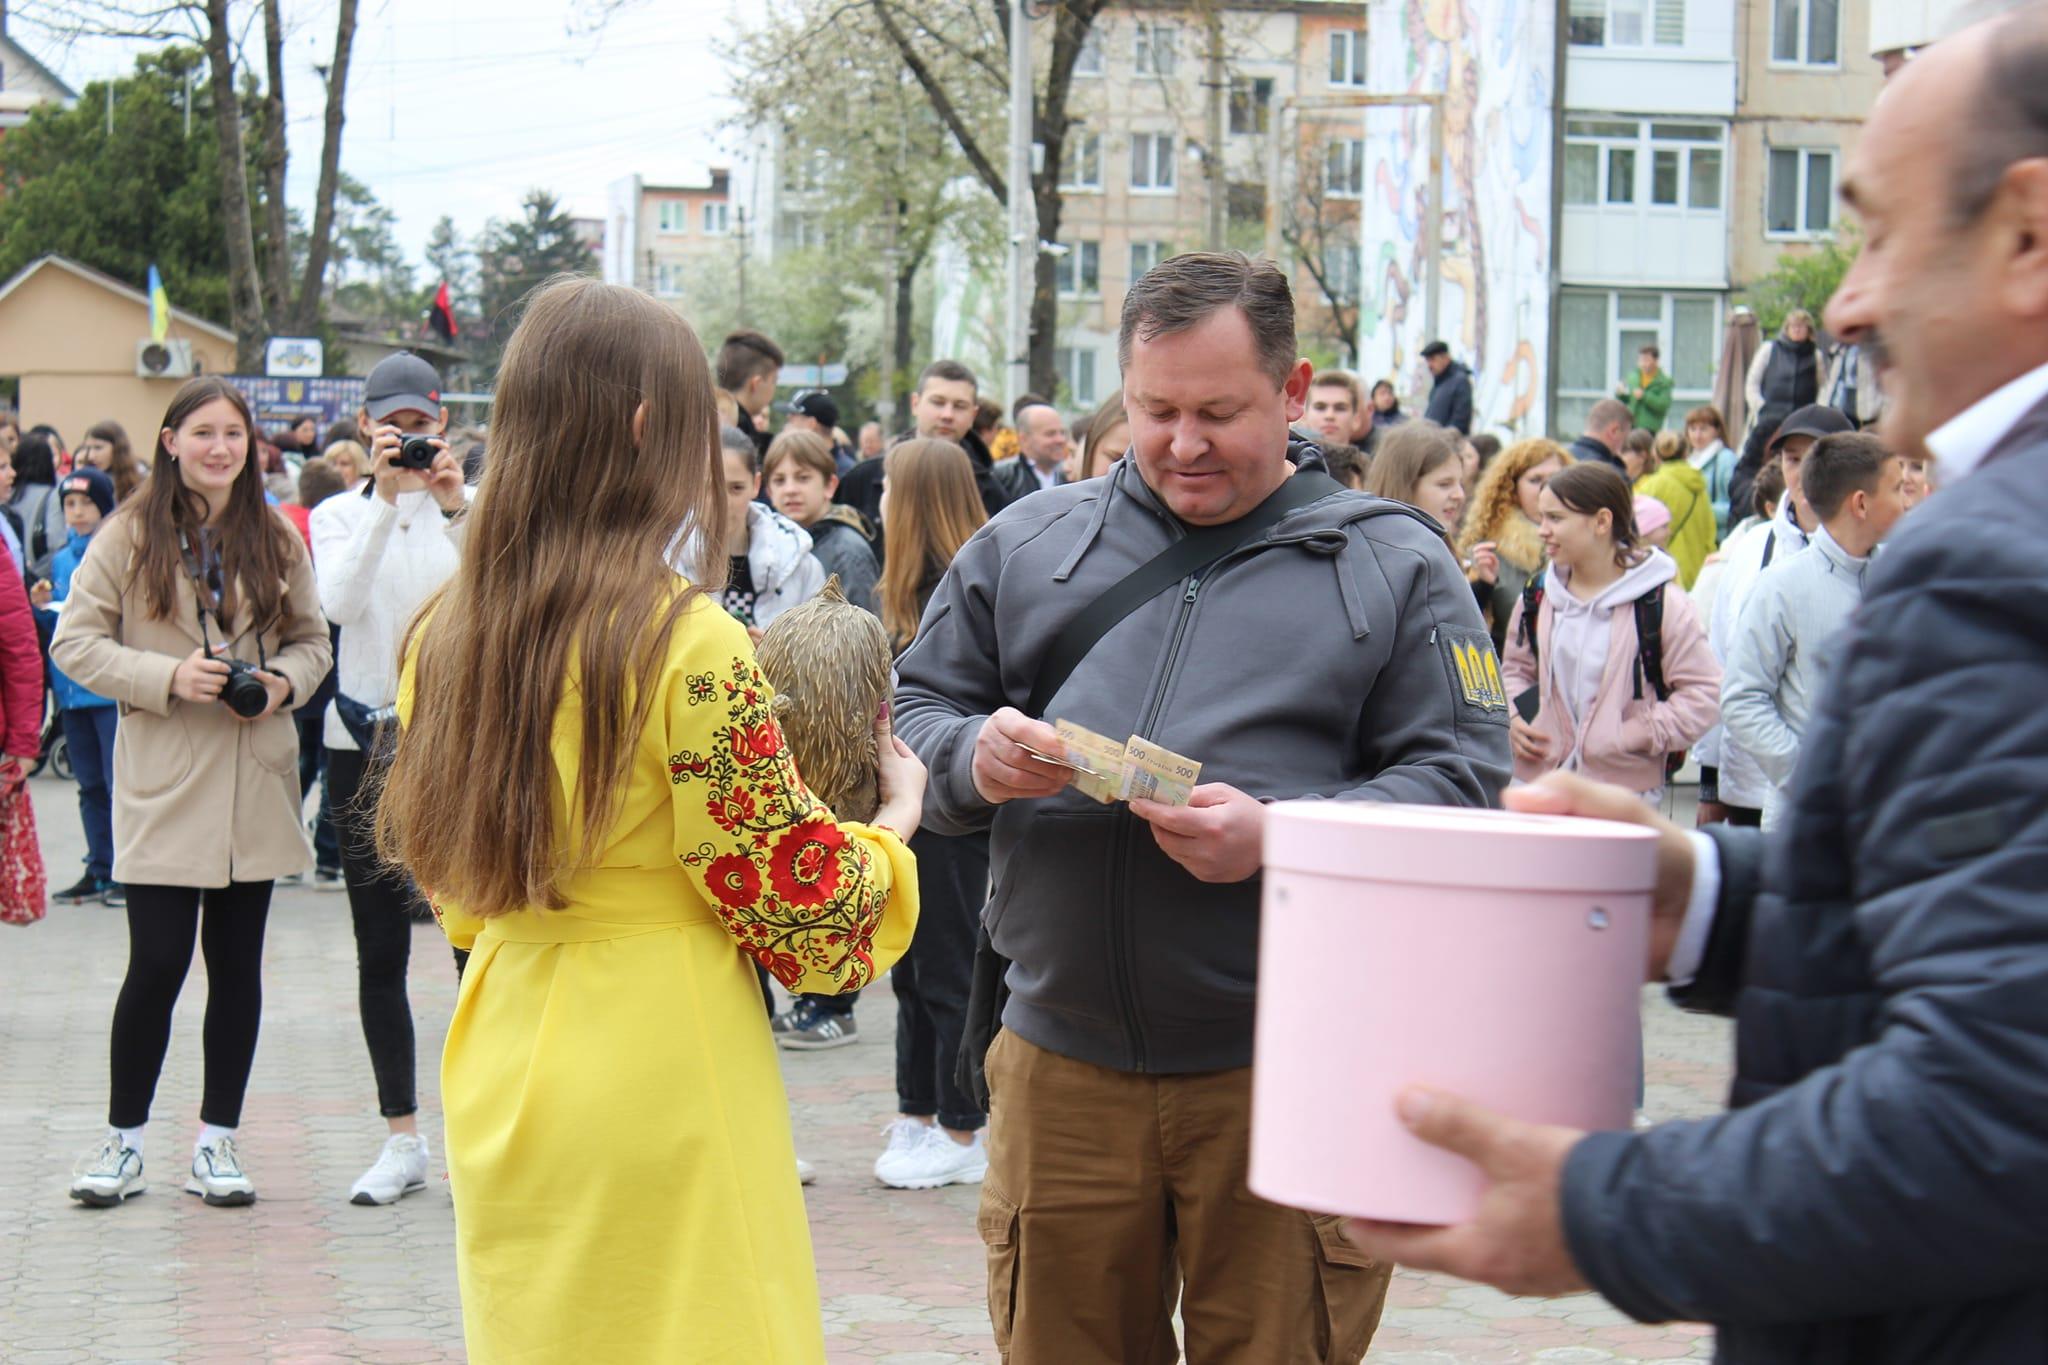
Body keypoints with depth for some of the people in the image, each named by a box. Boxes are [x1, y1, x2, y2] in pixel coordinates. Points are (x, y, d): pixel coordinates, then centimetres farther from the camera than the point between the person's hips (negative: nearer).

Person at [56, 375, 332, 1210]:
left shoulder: (277, 540, 7)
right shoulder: (128, 537, -2)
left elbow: (313, 641, 14)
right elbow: (75, 645, -3)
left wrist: (284, 682, -7)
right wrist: (167, 678, -16)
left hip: (255, 787, 3)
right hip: (163, 787, -3)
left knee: (237, 963, 8)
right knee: (158, 963, -6)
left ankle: (217, 1140, 18)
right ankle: (124, 1139, 11)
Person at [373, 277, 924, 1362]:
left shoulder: (446, 637, 3)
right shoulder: (688, 641, -17)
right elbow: (794, 896, -11)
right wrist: (897, 815, 6)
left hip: (502, 1067, 7)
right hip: (661, 1077, -7)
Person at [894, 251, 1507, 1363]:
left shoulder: (1393, 564, 3)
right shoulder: (1025, 544, 12)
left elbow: (1465, 782, -5)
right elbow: (915, 712, 13)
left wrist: (1281, 837, -20)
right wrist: (975, 759, -11)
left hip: (1283, 1073, -2)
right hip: (1062, 1061, 3)